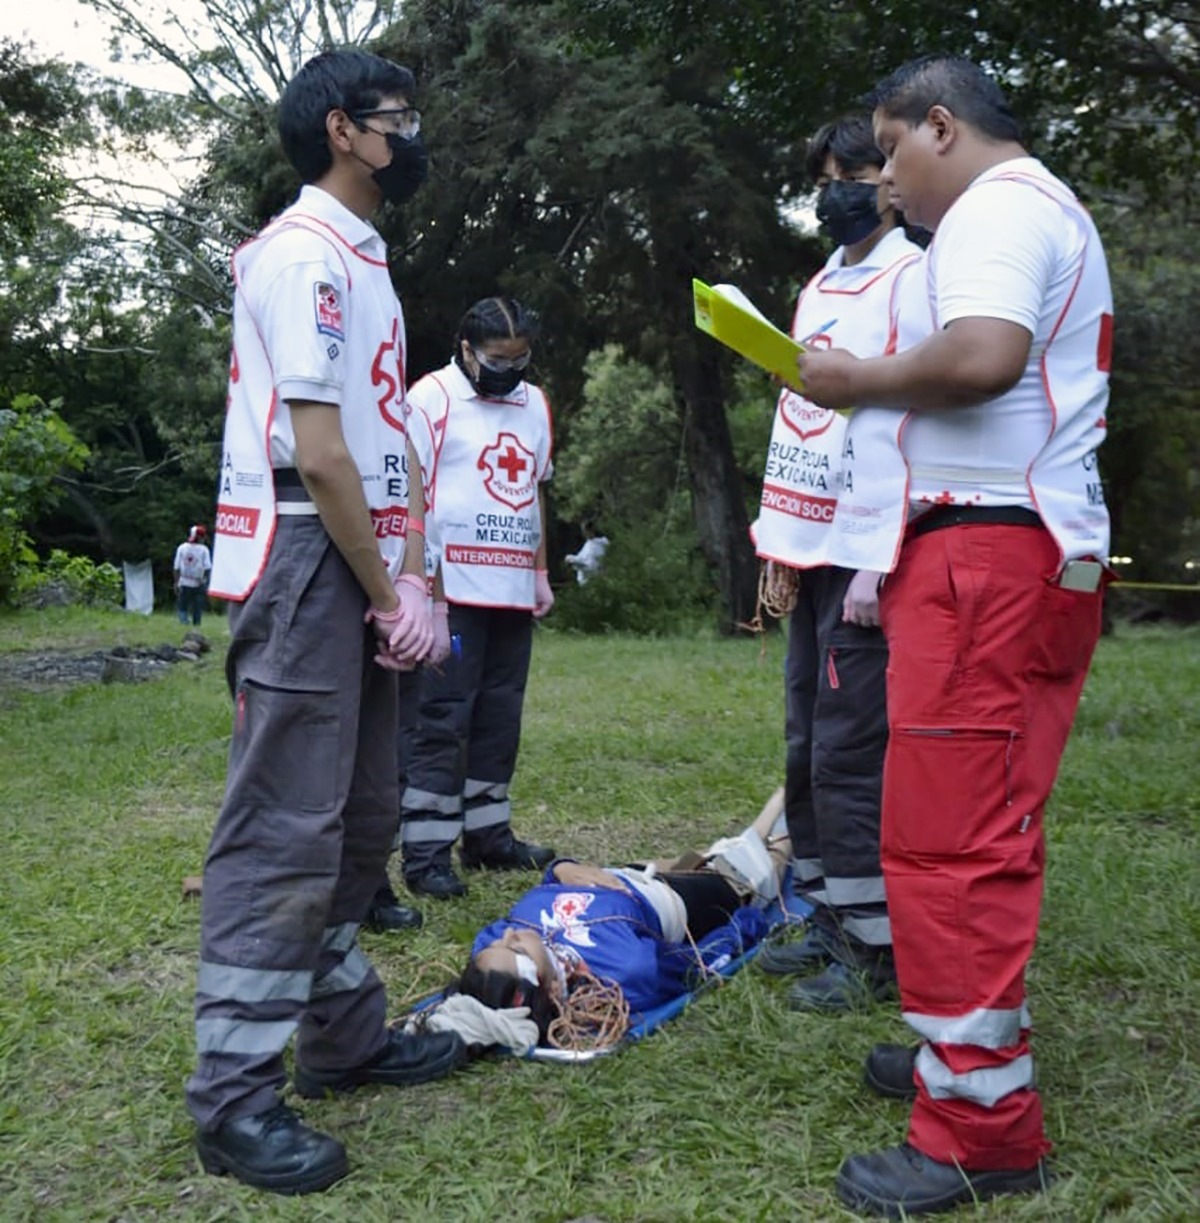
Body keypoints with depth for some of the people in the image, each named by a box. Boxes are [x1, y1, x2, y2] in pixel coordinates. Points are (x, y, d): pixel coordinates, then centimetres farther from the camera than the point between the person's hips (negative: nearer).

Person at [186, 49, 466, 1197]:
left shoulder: (366, 261, 21)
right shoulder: (302, 252, -10)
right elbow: (316, 450, -17)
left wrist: (414, 582, 5)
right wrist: (386, 592, -11)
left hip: (364, 573, 10)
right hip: (306, 562, -10)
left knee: (360, 818, 14)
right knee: (285, 831, -8)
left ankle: (344, 1035, 26)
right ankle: (235, 1098, 1)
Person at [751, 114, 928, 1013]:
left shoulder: (913, 282, -6)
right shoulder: (818, 290, 19)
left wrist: (879, 563, -19)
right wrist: (778, 542, 14)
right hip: (810, 551, 8)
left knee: (849, 753, -7)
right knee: (808, 748, 11)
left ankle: (875, 949, 6)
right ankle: (829, 923, 23)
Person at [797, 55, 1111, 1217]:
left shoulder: (994, 206, -7)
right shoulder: (1054, 211, 26)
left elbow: (983, 356, -25)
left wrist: (859, 379, -10)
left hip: (988, 547, -11)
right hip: (1048, 545, 11)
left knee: (947, 837, -9)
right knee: (990, 829, 16)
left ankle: (981, 1127, -2)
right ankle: (976, 1045, 28)